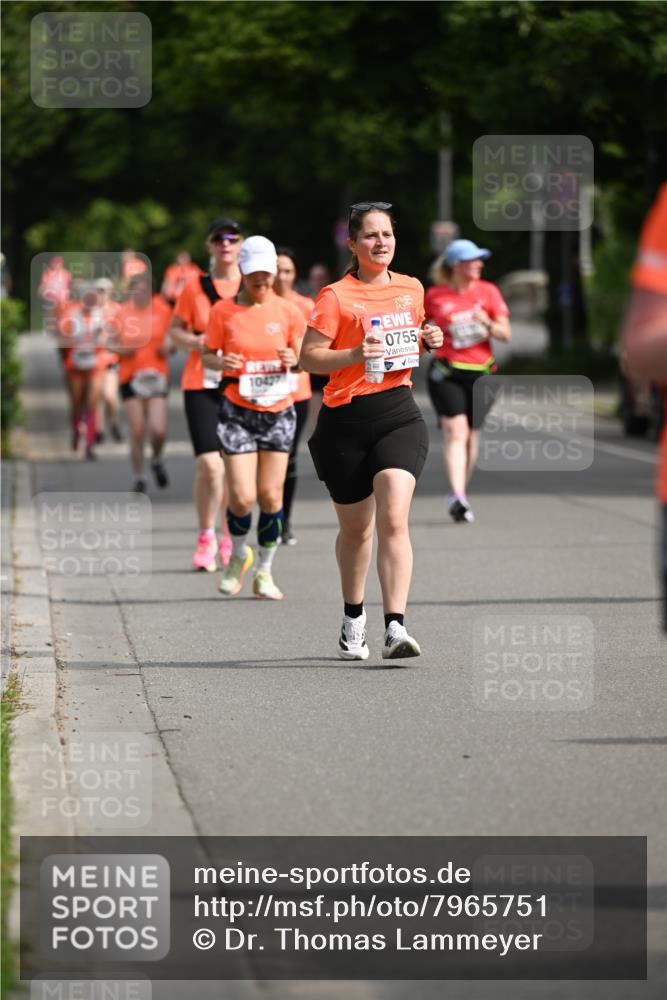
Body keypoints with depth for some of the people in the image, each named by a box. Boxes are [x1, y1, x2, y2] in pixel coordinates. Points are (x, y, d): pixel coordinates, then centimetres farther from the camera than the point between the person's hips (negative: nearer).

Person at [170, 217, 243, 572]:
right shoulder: (195, 286, 2)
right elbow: (175, 330, 9)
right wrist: (194, 341, -12)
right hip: (201, 383, -1)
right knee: (209, 465, -12)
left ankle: (227, 539, 24)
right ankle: (205, 538, 5)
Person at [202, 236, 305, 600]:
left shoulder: (287, 311, 1)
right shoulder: (223, 311, -2)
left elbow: (304, 357, 10)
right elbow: (207, 354, 6)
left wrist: (293, 360, -12)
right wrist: (220, 362, -16)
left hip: (278, 412, 2)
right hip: (237, 412, -2)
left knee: (271, 496, -1)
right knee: (243, 498, -9)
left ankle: (265, 572, 14)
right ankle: (238, 556, 21)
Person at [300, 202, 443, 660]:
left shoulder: (411, 288, 10)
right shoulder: (336, 296, -5)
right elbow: (308, 357, -8)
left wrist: (427, 340, 6)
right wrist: (355, 355, -23)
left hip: (399, 414, 2)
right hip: (345, 420, -2)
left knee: (394, 519, -17)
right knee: (355, 527, 11)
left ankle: (395, 627, -25)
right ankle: (353, 618, 35)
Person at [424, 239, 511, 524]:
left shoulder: (487, 292, 4)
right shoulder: (435, 296, 0)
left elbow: (506, 334, 2)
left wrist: (487, 323, -15)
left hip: (480, 372, 3)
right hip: (446, 373, -3)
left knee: (471, 434, 7)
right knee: (455, 431, -17)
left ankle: (460, 494, 24)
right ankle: (457, 496, -27)